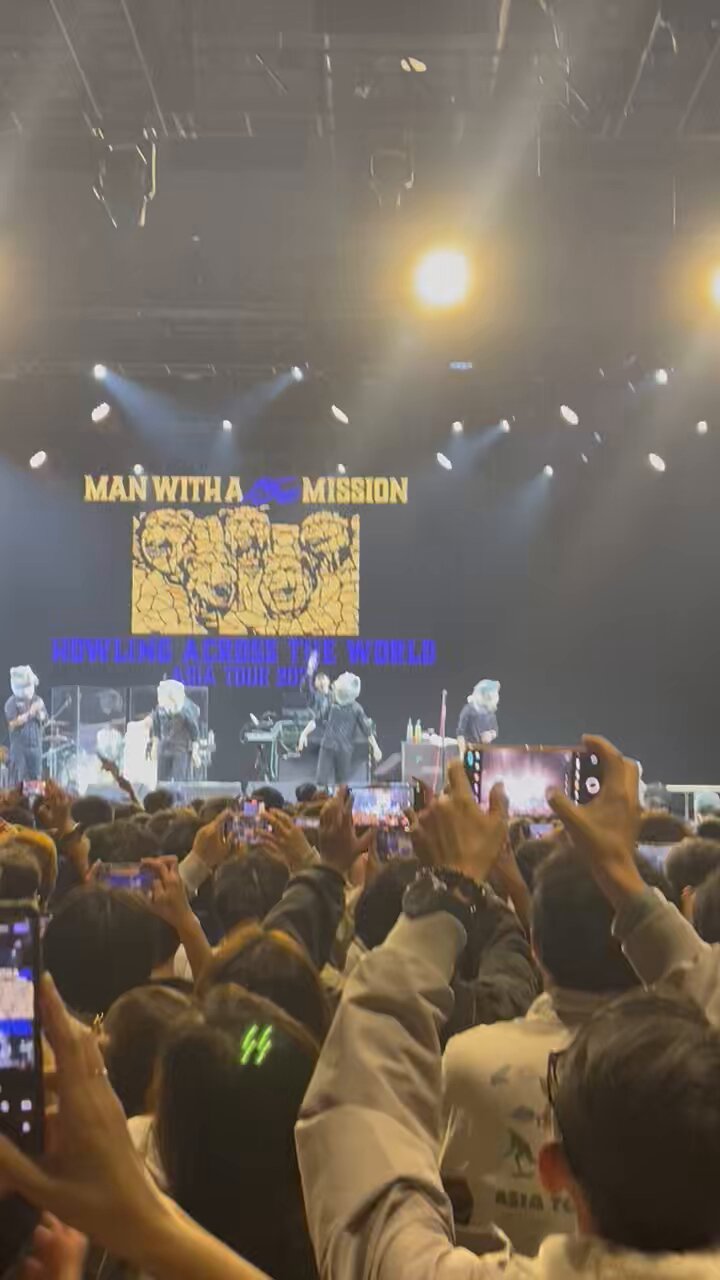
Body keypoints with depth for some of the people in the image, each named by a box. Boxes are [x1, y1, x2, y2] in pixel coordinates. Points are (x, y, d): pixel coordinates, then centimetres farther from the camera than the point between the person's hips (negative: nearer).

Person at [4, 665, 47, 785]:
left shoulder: (37, 700, 9)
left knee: (35, 777, 5)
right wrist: (30, 713, -19)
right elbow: (13, 722, -15)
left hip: (36, 745, 4)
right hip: (19, 745, -4)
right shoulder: (12, 703, -5)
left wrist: (38, 712, -15)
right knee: (18, 778, -5)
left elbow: (44, 719, 6)